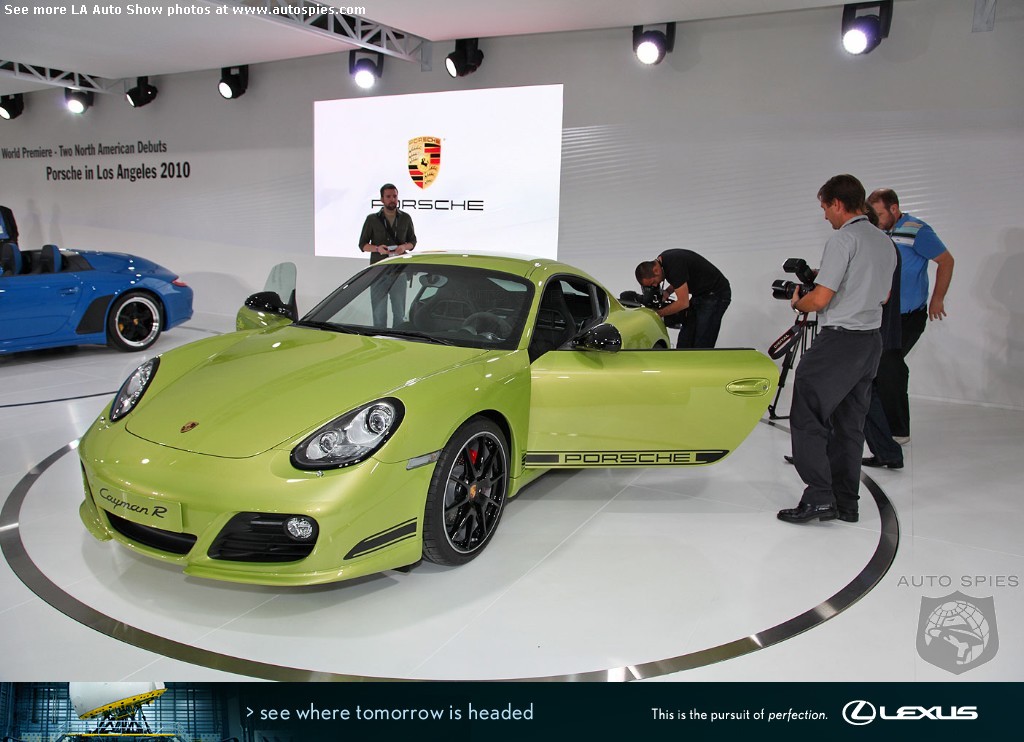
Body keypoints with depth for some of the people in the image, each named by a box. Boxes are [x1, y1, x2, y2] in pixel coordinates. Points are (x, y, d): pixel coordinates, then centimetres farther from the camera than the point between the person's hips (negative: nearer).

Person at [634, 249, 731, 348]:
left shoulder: (674, 265, -30)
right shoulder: (663, 259, 0)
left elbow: (683, 303, -27)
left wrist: (659, 313, -14)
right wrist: (668, 291, 0)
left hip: (715, 296, -10)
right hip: (700, 294, 10)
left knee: (701, 344, -10)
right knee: (684, 342, 8)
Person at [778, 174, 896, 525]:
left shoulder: (843, 239, -13)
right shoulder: (885, 242, 15)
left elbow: (819, 299, -17)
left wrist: (797, 302, 4)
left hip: (839, 340, -9)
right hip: (872, 340, 9)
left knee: (807, 417, -4)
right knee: (849, 424, 13)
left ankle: (819, 497, -8)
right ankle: (845, 503, 17)